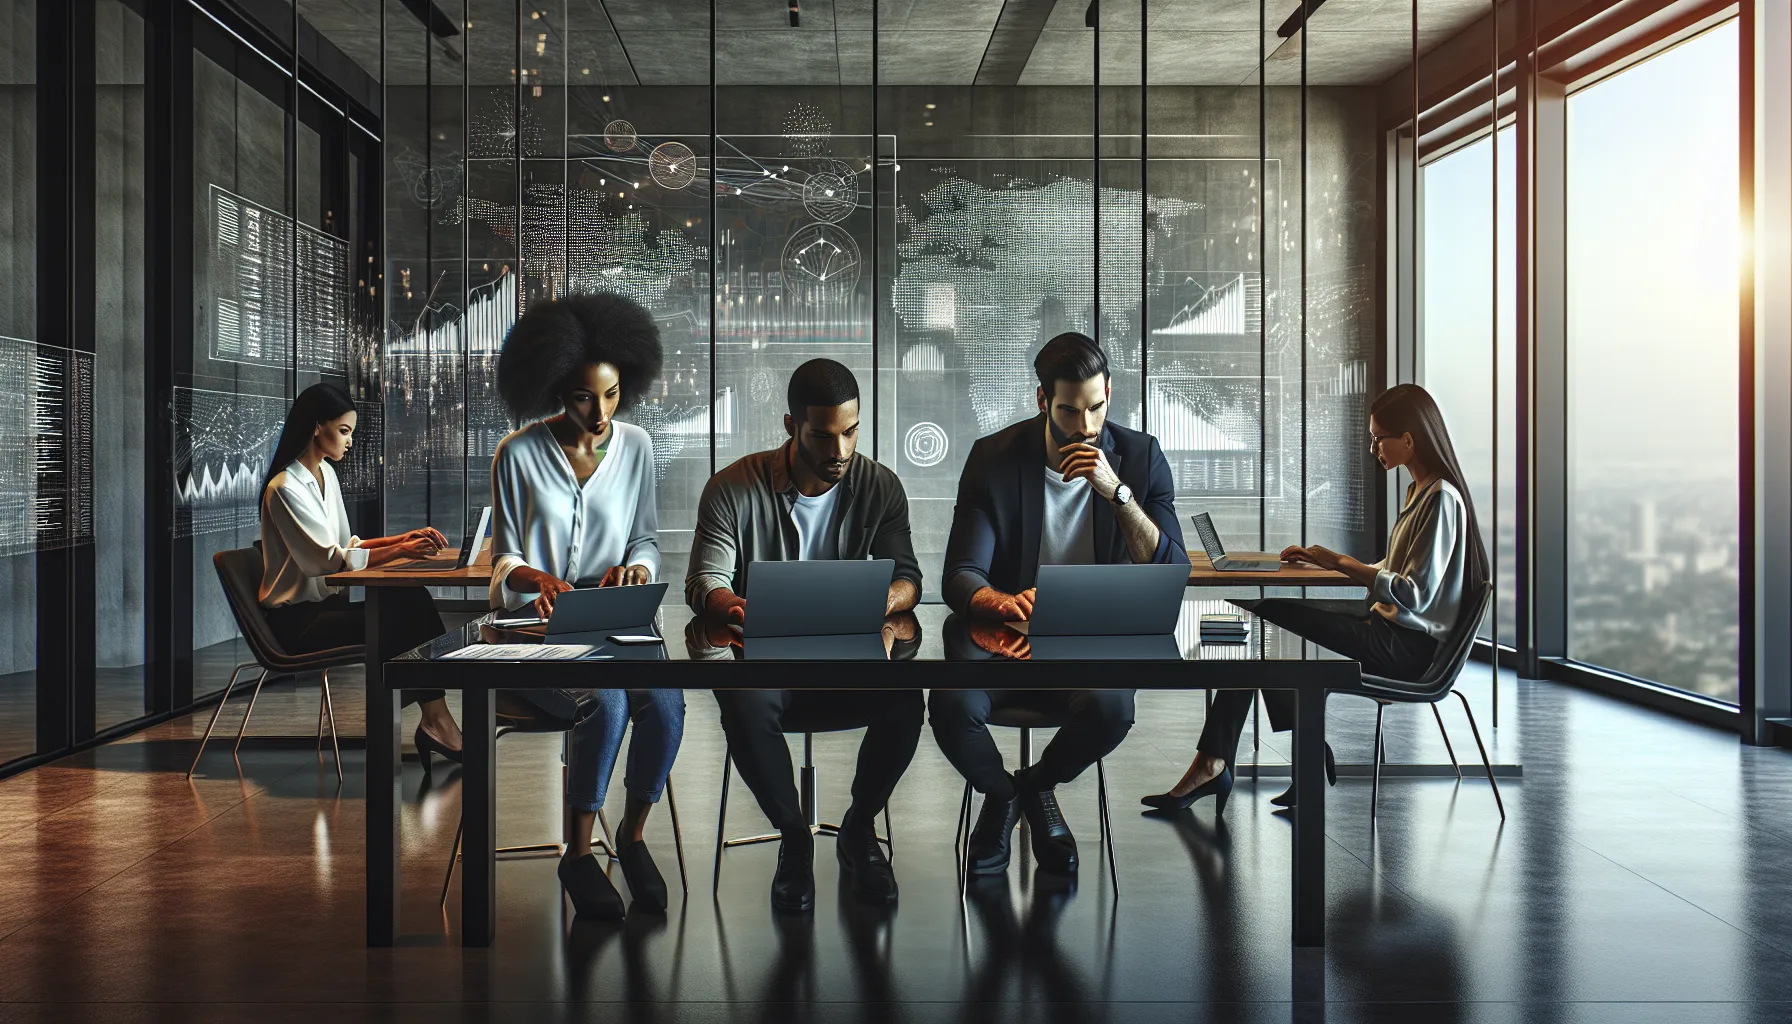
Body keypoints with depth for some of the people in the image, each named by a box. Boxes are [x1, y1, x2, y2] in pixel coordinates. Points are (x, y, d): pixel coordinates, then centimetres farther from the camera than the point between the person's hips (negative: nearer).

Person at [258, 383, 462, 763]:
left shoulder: (326, 473, 10)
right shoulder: (285, 488, -16)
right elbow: (332, 559, -21)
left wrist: (402, 538, -2)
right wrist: (398, 552, -28)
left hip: (327, 601, 7)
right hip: (297, 618, -7)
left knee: (414, 599, -17)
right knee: (396, 621, -24)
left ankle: (435, 720, -23)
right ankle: (436, 722, -13)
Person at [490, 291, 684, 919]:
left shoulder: (636, 447, 7)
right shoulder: (519, 454, -2)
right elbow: (503, 556, 2)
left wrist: (637, 567, -12)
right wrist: (536, 577, -21)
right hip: (536, 627, -3)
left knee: (665, 704, -27)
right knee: (607, 703, -31)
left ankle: (633, 835, -2)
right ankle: (578, 855, -12)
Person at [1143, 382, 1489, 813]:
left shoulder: (1441, 499, -15)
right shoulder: (1419, 491, 16)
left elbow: (1414, 595, -22)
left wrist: (1340, 563, -17)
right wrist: (1326, 560, 8)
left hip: (1408, 645, -10)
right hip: (1391, 625, 10)